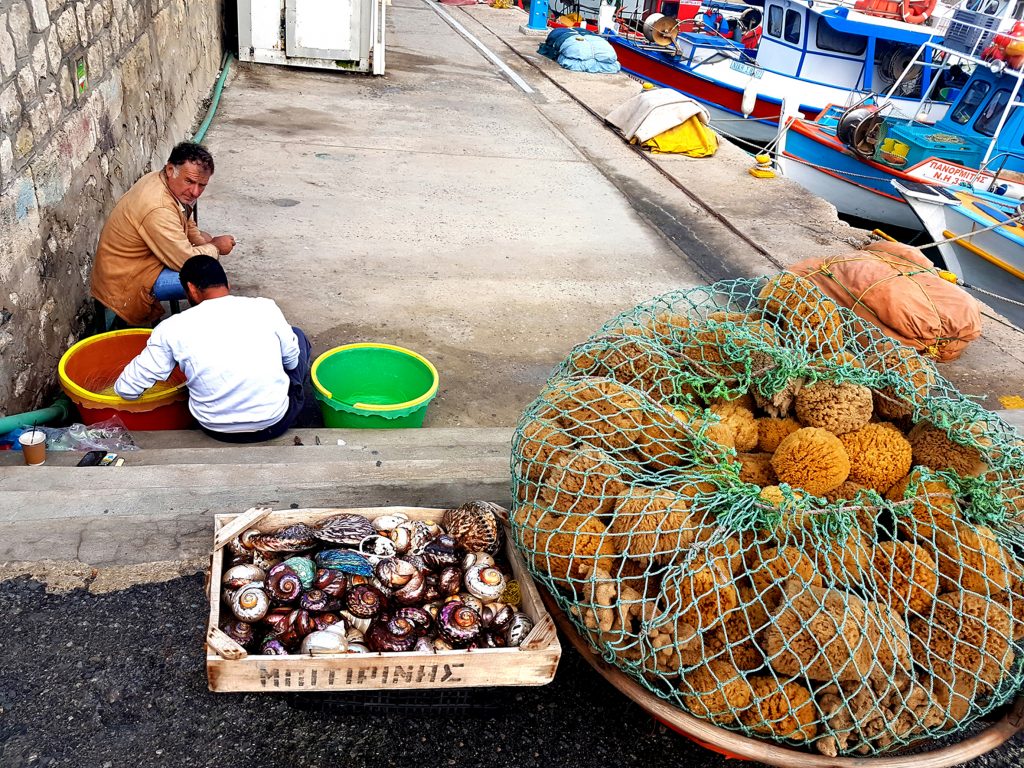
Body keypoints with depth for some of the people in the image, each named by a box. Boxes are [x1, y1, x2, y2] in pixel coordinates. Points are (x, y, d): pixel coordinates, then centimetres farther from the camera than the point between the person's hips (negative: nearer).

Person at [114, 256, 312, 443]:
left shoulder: (173, 328, -8)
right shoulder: (266, 308, -8)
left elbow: (127, 389, -3)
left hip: (218, 430, 1)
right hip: (276, 423, -1)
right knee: (297, 335, 24)